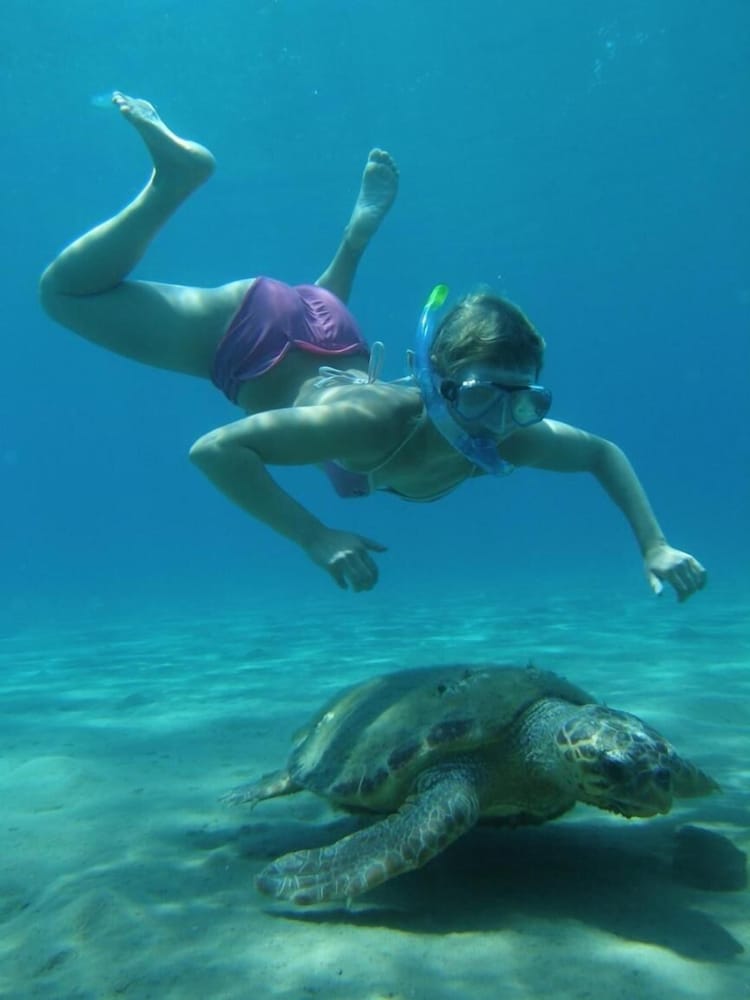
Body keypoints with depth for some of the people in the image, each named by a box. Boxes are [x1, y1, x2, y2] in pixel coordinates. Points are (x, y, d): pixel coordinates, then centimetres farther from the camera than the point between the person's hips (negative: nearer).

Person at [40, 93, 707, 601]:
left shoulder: (510, 436, -25)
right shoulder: (376, 422, -41)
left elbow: (604, 452, -7)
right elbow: (213, 449, -38)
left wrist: (654, 543, -21)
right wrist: (315, 537, -45)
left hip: (335, 348, 5)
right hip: (257, 335, -4)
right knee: (64, 291, 9)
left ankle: (364, 223, 46)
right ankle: (180, 173, 10)